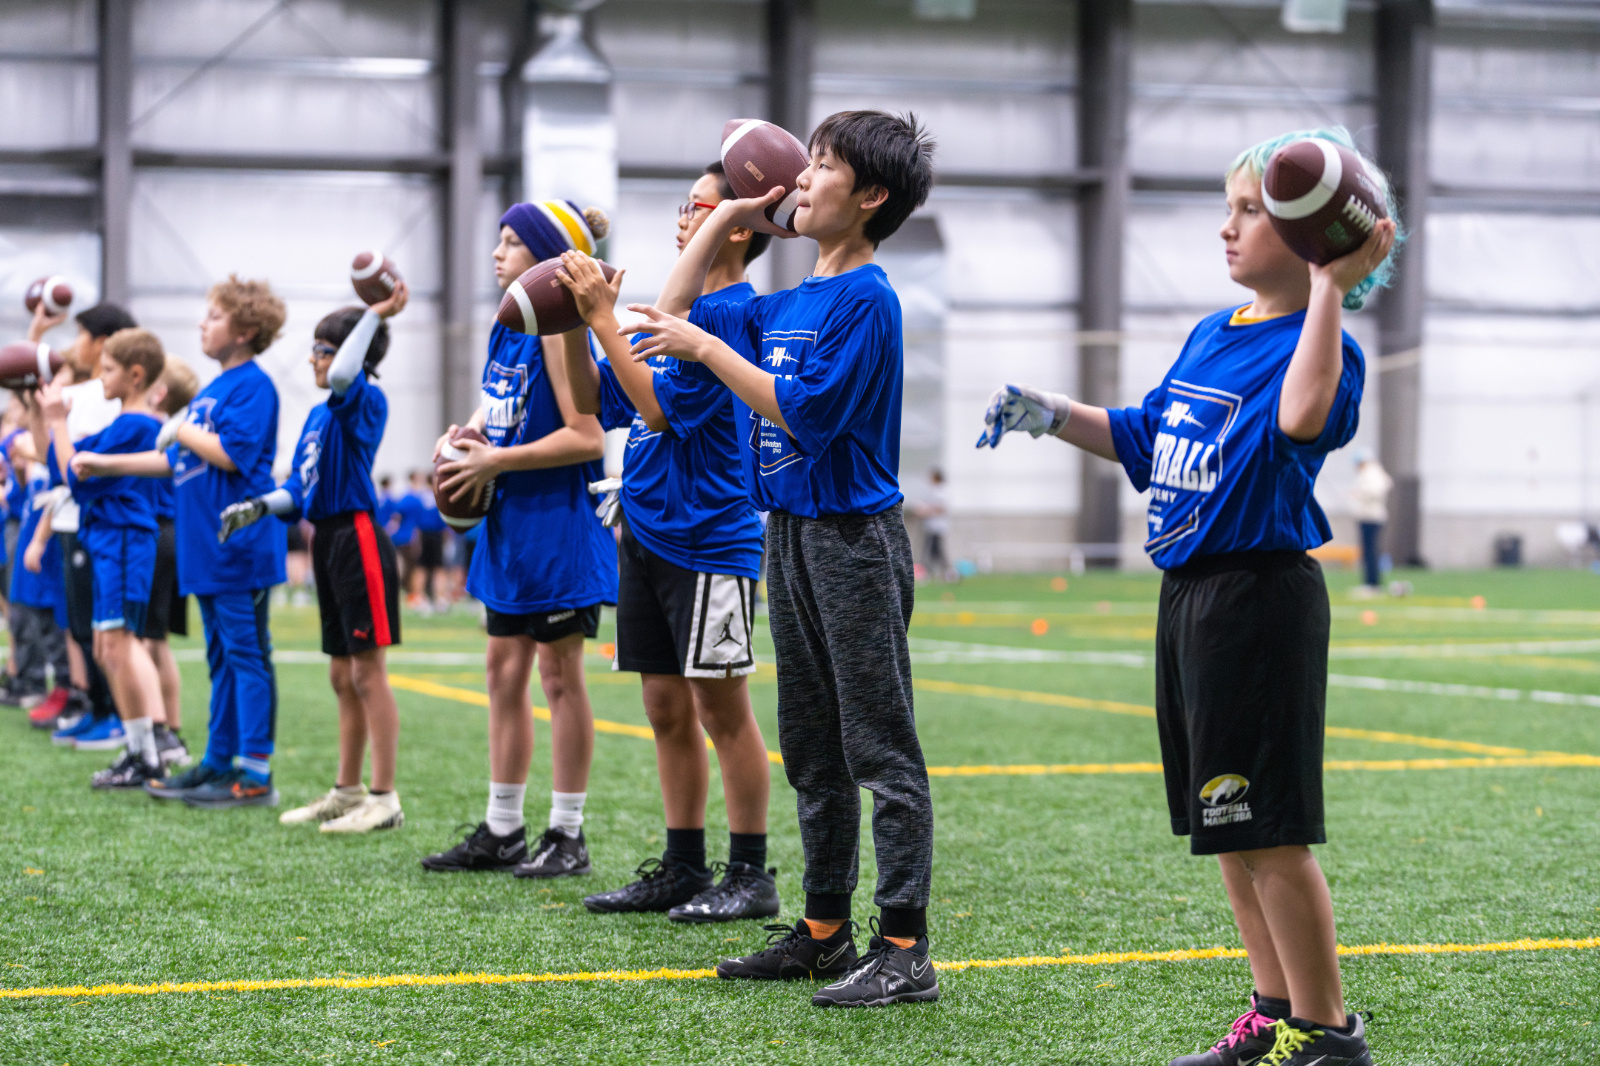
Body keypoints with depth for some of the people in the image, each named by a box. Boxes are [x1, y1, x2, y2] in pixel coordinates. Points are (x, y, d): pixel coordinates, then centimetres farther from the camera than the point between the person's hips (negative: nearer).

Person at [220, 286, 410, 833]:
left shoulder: (367, 401, -9)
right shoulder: (319, 414, 17)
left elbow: (344, 376, -32)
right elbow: (299, 489, 18)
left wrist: (376, 314, -27)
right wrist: (259, 506, 2)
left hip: (358, 539, -9)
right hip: (328, 541, 9)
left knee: (367, 671, -8)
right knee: (342, 676, 14)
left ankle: (385, 799, -6)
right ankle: (347, 792, 22)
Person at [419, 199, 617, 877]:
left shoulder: (559, 329, -15)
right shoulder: (507, 327, 11)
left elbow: (586, 437, -21)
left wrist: (496, 461, -18)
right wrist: (466, 434, 4)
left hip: (558, 519, -9)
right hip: (510, 518, 9)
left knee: (559, 674, -2)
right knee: (505, 669, 11)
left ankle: (567, 835, 6)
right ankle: (502, 831, 19)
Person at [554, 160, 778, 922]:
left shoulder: (734, 313, -13)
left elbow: (662, 408, -20)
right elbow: (597, 405, 14)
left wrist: (603, 319, -18)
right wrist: (575, 325, 1)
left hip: (708, 543, -8)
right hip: (645, 536, 8)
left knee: (720, 706, -3)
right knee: (667, 709, 11)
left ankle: (750, 875, 4)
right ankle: (682, 869, 19)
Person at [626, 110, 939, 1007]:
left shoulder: (866, 299, -12)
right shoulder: (789, 306, 14)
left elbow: (805, 413, -20)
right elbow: (678, 313, 23)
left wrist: (707, 348, -17)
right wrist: (729, 214, 18)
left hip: (854, 541, -9)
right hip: (793, 535, 9)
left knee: (882, 751, -7)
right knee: (812, 754, 14)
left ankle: (905, 950, -6)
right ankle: (826, 930, 23)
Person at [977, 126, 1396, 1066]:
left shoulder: (1316, 345, -13)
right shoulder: (1210, 336, 14)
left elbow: (1303, 416, -36)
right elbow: (1145, 439, 26)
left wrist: (1330, 288, -32)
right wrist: (1052, 415, 17)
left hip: (1262, 599, -9)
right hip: (1191, 595, 9)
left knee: (1271, 828, -6)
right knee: (1230, 832, 14)